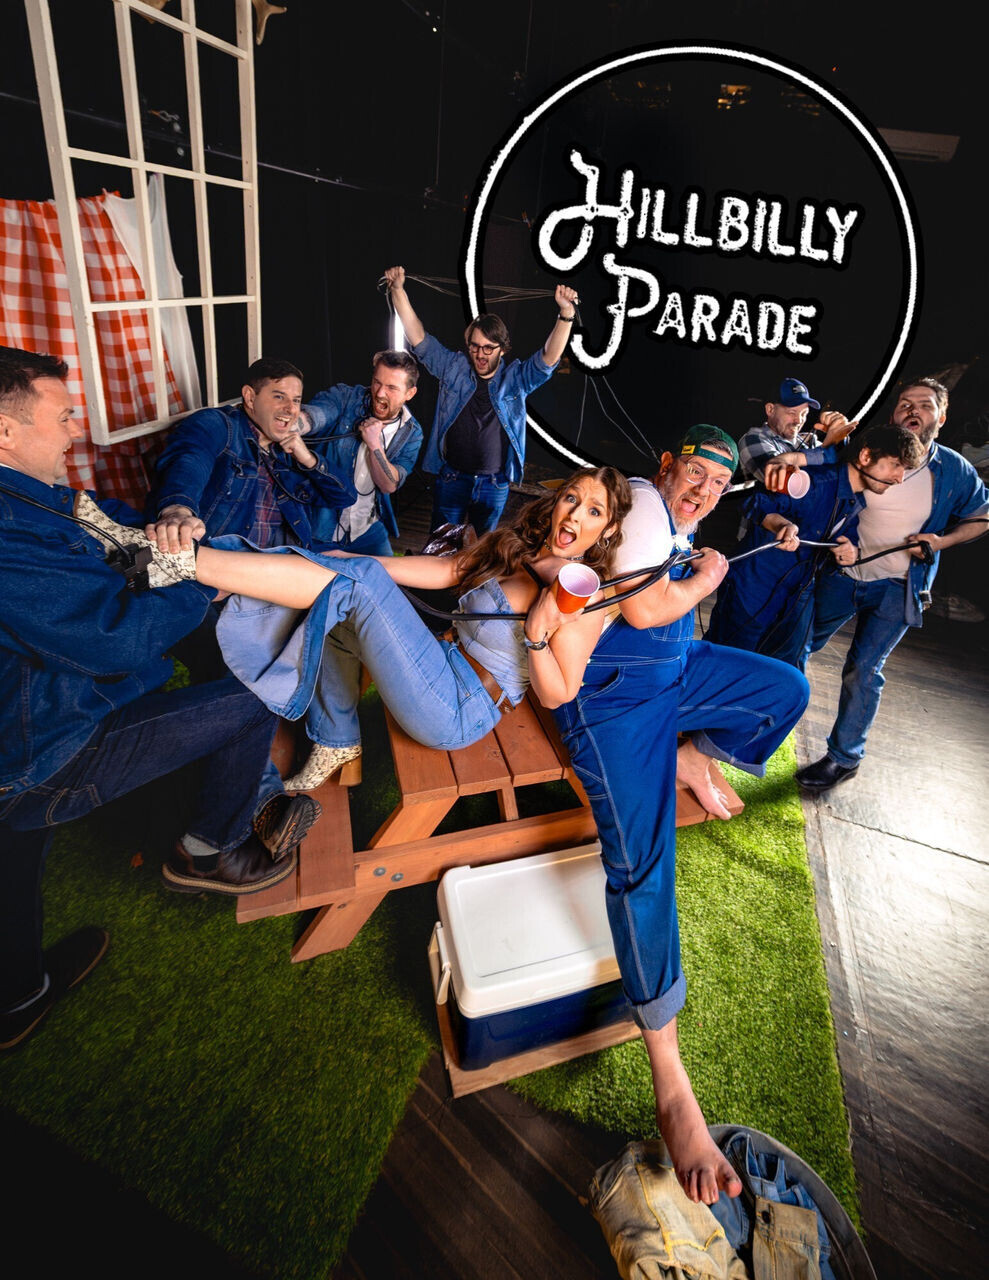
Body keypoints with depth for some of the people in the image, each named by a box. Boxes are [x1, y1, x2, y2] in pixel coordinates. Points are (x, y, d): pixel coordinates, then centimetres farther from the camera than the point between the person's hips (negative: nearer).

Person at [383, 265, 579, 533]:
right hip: (451, 479, 0)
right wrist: (398, 290, -10)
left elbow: (549, 357, -16)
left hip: (495, 485, 0)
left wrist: (566, 314, -31)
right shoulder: (453, 367, -1)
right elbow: (418, 337, -2)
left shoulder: (515, 377, -3)